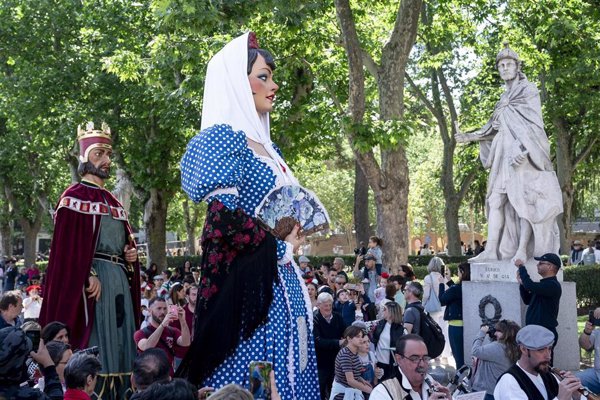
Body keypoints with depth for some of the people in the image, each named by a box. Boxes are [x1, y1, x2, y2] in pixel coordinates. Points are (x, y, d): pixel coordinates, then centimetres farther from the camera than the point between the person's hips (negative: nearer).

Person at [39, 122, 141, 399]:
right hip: (92, 279, -8)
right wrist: (89, 276, -21)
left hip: (120, 279, 8)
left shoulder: (113, 202, 21)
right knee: (94, 345, -9)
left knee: (117, 341, 6)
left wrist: (131, 255, 5)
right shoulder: (74, 197, -2)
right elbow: (67, 245, -12)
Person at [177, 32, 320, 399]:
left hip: (282, 285, 9)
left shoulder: (267, 145, 18)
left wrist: (292, 239, 4)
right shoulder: (222, 138, -9)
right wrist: (281, 247, -8)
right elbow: (224, 219, -20)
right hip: (248, 286, -9)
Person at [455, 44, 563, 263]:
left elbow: (533, 124, -8)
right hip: (503, 153, 7)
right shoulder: (504, 98, 24)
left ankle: (522, 250, -15)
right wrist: (470, 137, 13)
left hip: (523, 152, -7)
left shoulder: (528, 90, 2)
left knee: (523, 199, -12)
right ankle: (491, 250, -6)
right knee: (496, 199, -2)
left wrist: (521, 149, -22)